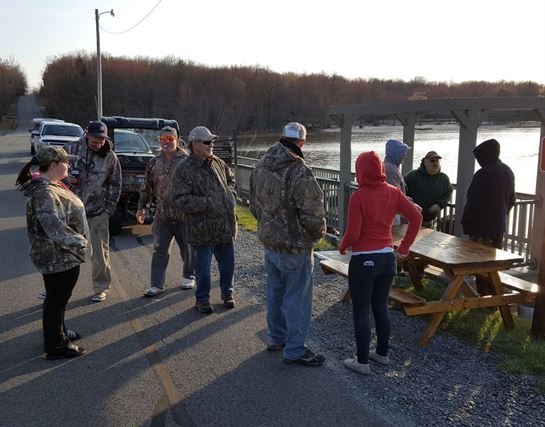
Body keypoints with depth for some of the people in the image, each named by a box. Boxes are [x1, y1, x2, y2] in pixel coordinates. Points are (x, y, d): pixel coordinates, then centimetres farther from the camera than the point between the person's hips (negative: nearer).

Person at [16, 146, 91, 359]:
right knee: (56, 299, 4)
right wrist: (78, 242, -41)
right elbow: (53, 226, -37)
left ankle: (58, 331, 41)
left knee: (58, 297, 24)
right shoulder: (45, 193, -26)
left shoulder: (50, 185, 7)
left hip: (60, 255, 10)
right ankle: (55, 346, 18)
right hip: (58, 257, -10)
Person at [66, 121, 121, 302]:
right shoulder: (73, 149, -4)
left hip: (97, 212, -1)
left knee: (99, 252, 5)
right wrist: (66, 178, -14)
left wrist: (109, 209, -2)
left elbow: (115, 185, 3)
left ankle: (101, 288, 21)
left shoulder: (110, 157, -3)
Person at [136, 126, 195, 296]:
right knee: (159, 250, 4)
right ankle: (157, 284, 10)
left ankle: (188, 277, 31)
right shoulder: (154, 163, 7)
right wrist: (141, 207, 15)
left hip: (185, 215, -3)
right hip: (162, 215, 3)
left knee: (188, 249, 11)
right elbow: (147, 188, 16)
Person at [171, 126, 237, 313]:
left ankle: (227, 293, 36)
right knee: (203, 266, 6)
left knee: (227, 263, 16)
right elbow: (180, 200, -20)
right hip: (203, 228, -5)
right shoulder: (184, 169, -13)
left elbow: (231, 178, 27)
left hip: (225, 224, 6)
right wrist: (207, 203, -23)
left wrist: (231, 194, 8)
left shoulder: (218, 163, 8)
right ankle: (202, 298, 25)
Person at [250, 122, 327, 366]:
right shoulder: (300, 172, -25)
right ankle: (295, 350, 15)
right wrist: (318, 234, -5)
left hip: (268, 241, 8)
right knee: (297, 297, 5)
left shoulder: (261, 166, 1)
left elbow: (254, 203, 11)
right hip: (294, 246, -8)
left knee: (275, 291, 21)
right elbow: (313, 213, -24)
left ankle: (276, 338, 37)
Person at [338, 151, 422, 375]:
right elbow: (416, 217, -2)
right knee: (381, 308, 21)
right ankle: (382, 353, 34)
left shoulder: (358, 197, -16)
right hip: (387, 258, 6)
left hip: (363, 260, -6)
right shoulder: (393, 192, 0)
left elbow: (353, 234, -17)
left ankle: (362, 362, 17)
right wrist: (404, 248, 3)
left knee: (361, 313, 7)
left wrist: (342, 246, 3)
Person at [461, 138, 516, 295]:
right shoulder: (508, 172, 8)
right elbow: (511, 200, 16)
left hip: (481, 227, -8)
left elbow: (473, 202, -18)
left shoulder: (483, 174, -19)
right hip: (499, 226, 8)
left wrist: (465, 222, -6)